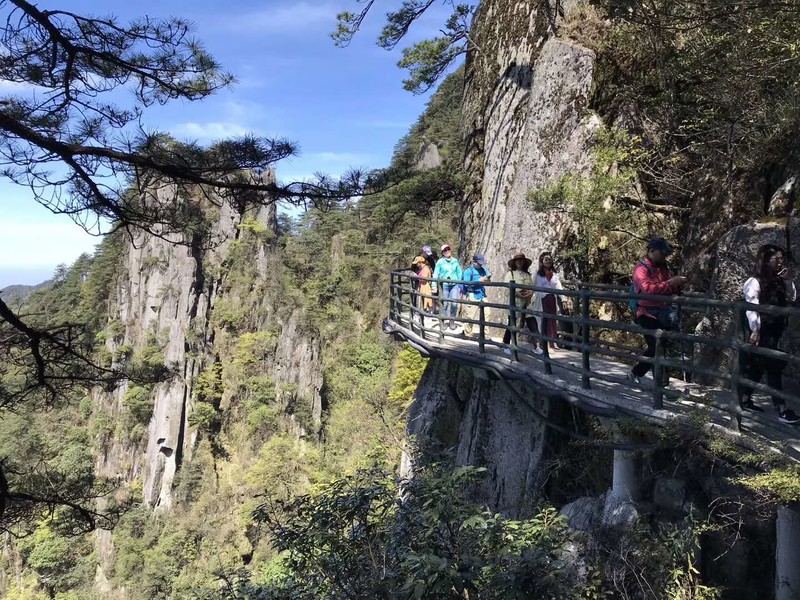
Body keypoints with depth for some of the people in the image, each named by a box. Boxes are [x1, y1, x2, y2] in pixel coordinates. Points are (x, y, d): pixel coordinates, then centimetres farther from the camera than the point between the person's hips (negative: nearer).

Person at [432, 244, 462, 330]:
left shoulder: (455, 261, 6)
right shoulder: (440, 262, -2)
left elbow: (459, 273, 14)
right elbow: (436, 274, -1)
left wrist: (461, 286, 15)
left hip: (454, 285, 2)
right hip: (444, 285, -2)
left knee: (454, 303, -8)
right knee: (444, 304, 3)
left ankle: (452, 320, 13)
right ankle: (442, 321, 20)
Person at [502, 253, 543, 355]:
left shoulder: (528, 275, 18)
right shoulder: (510, 273, 4)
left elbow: (532, 287, 12)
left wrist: (531, 293, -10)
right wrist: (517, 293, -20)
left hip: (527, 303, 4)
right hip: (515, 302, -4)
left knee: (532, 324, -3)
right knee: (512, 325, 0)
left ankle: (536, 346, 4)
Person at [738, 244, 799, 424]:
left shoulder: (778, 281, 11)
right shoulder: (754, 282, -12)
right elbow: (751, 308, -17)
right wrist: (755, 330, -23)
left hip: (774, 331, 8)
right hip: (761, 332, -8)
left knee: (757, 368, 13)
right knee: (774, 369, -7)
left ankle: (745, 401, 24)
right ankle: (782, 410, -4)